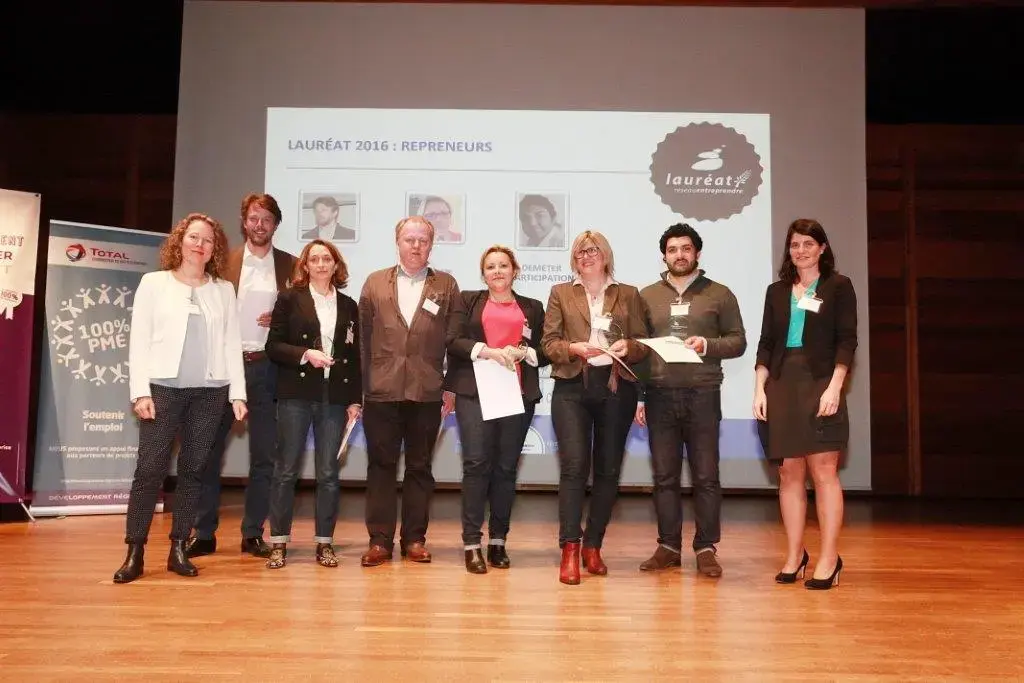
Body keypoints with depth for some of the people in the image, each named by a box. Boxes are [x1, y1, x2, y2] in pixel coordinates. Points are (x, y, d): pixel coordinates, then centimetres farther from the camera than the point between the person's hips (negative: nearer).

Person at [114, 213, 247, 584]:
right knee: (149, 469, -4)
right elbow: (139, 340, 2)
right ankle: (135, 551, 4)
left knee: (193, 469, 5)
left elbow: (232, 343, 8)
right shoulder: (154, 283, 6)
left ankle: (178, 549, 13)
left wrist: (237, 393, 2)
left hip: (210, 391, 2)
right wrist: (140, 391, -7)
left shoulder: (224, 290, 11)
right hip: (164, 387, -2)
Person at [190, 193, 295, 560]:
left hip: (266, 368, 1)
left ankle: (253, 533, 14)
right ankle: (204, 533, 12)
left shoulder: (290, 265, 7)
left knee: (264, 455, 4)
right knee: (209, 451, 3)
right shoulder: (224, 261, 5)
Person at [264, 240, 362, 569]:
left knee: (328, 473, 4)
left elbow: (354, 356, 11)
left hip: (334, 398, 2)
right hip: (296, 395, -2)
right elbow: (273, 346, -1)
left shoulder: (348, 306, 11)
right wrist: (306, 354, -17)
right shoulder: (290, 299, 4)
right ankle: (279, 543, 11)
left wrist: (355, 399, 6)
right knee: (286, 470, 2)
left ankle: (324, 542, 13)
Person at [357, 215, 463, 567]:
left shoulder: (446, 285, 6)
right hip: (381, 391, 1)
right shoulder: (375, 283, 9)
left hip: (427, 393, 0)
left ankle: (414, 538, 18)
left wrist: (452, 388, -2)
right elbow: (363, 338, 7)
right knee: (381, 465, 5)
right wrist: (360, 386, 3)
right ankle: (380, 539, 13)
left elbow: (455, 340, 3)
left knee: (420, 466, 7)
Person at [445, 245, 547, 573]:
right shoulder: (468, 301, 13)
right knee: (476, 464, -8)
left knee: (506, 468, 3)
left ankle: (498, 541, 12)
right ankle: (472, 543, -4)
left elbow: (545, 351, 11)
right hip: (474, 392, -1)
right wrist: (485, 350, -12)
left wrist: (522, 352, -7)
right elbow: (453, 341, 2)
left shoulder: (533, 308, 16)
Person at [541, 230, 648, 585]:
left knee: (608, 470, 4)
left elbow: (643, 343, 11)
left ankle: (593, 546, 17)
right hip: (572, 387, -1)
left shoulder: (628, 295, 14)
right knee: (574, 466, -12)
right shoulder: (561, 293, 12)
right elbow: (548, 342, 5)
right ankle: (570, 551, -8)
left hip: (616, 389, 2)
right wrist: (574, 348, -13)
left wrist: (628, 347, -10)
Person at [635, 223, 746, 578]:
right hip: (659, 395, 2)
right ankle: (668, 546, 14)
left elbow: (738, 341, 5)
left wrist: (707, 345, -14)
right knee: (664, 476, 5)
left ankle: (706, 548, 11)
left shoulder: (719, 294, 7)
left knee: (705, 476, 1)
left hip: (702, 393, -1)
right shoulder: (647, 296, 12)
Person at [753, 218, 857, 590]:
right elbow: (766, 344, 13)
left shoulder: (838, 286, 5)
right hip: (782, 386, 4)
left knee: (824, 472, -4)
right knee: (789, 473, 5)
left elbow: (846, 340, -2)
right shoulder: (776, 291, 15)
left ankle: (829, 559, 3)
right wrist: (759, 389, 3)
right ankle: (794, 555, 13)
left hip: (820, 385, -3)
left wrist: (834, 387, -13)